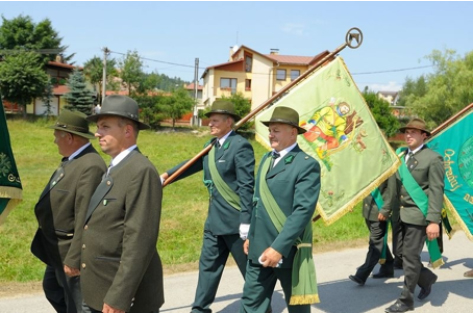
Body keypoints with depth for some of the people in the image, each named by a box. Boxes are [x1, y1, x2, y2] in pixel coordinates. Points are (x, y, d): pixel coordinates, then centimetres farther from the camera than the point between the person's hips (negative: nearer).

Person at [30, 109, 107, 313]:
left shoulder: (91, 166, -28)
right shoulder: (73, 159, 5)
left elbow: (85, 218, -29)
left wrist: (73, 258, -26)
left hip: (73, 250, -10)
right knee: (52, 288, 25)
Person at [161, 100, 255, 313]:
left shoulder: (240, 146, -15)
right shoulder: (211, 146, 11)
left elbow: (247, 186, -19)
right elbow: (194, 164, 26)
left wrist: (246, 222, -22)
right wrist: (166, 175, 23)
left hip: (235, 221, -8)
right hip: (215, 220, 8)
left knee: (250, 268, 6)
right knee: (208, 265, 14)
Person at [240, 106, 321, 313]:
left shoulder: (307, 165, -13)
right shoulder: (266, 159, 12)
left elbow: (303, 211, -20)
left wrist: (279, 247, -24)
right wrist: (251, 235, 18)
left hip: (289, 251, -6)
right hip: (259, 249, 7)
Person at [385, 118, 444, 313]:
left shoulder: (433, 158, -7)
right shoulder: (401, 156, 12)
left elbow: (436, 191, -12)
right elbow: (396, 186, 11)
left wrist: (434, 221, -18)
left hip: (418, 215, -7)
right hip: (401, 214, 7)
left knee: (410, 257, -2)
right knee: (400, 254, 13)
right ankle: (427, 278, 38)